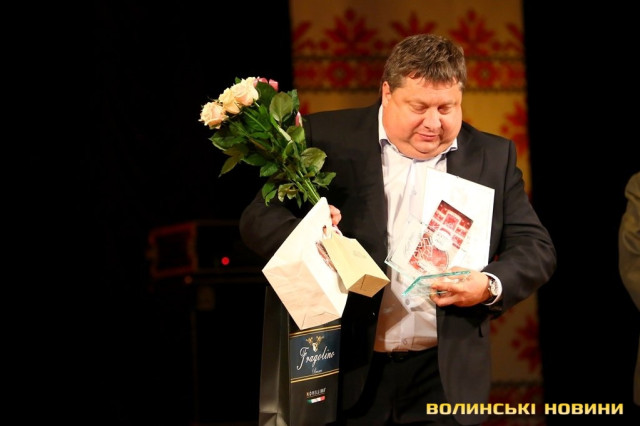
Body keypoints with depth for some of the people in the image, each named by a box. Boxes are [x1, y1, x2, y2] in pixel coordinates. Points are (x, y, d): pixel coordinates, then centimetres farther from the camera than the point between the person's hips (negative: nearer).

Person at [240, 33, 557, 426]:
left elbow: (536, 248, 5)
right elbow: (260, 219, -2)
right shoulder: (328, 139, -1)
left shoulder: (493, 157, 6)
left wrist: (490, 286, -16)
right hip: (346, 369, -1)